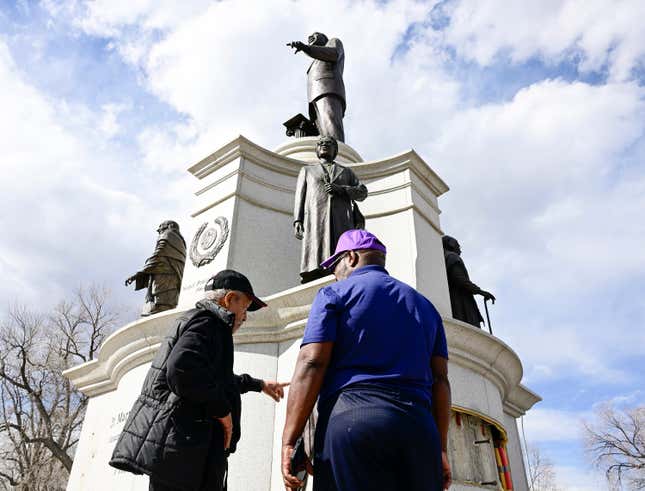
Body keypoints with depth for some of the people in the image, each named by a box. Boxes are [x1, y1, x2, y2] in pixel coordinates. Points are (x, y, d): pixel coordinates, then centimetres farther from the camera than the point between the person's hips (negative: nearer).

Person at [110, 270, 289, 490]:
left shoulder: (191, 320, 24)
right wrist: (222, 410, -16)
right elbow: (182, 369, -29)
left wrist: (259, 385, 49)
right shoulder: (208, 320, -9)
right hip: (182, 448, -11)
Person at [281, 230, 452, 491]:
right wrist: (440, 448, 18)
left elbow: (310, 365, -5)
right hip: (419, 425, 5)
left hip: (351, 417, -5)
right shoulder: (424, 305, 23)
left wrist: (289, 440, -5)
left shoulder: (334, 294, 7)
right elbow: (440, 379, 16)